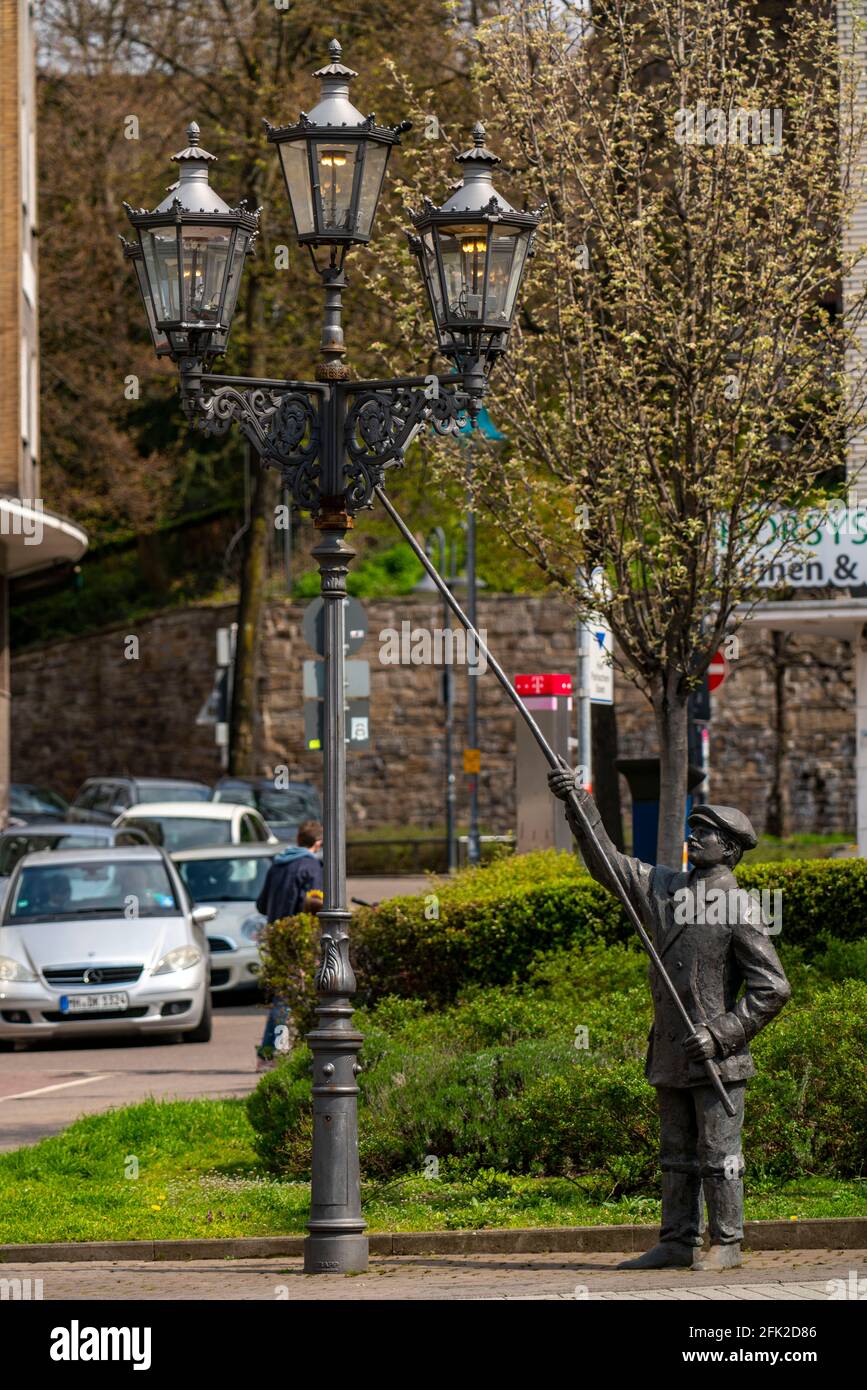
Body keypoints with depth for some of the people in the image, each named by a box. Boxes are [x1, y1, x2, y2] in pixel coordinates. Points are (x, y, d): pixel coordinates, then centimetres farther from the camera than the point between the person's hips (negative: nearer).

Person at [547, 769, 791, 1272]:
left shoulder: (741, 910, -10)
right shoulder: (665, 887, 9)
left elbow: (773, 988, -12)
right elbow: (607, 862, 15)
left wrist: (722, 1033, -17)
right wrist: (580, 804, 5)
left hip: (717, 1059, -7)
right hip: (671, 1056, 7)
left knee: (719, 1155, -3)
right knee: (677, 1155, 11)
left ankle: (727, 1245, 3)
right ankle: (678, 1243, 16)